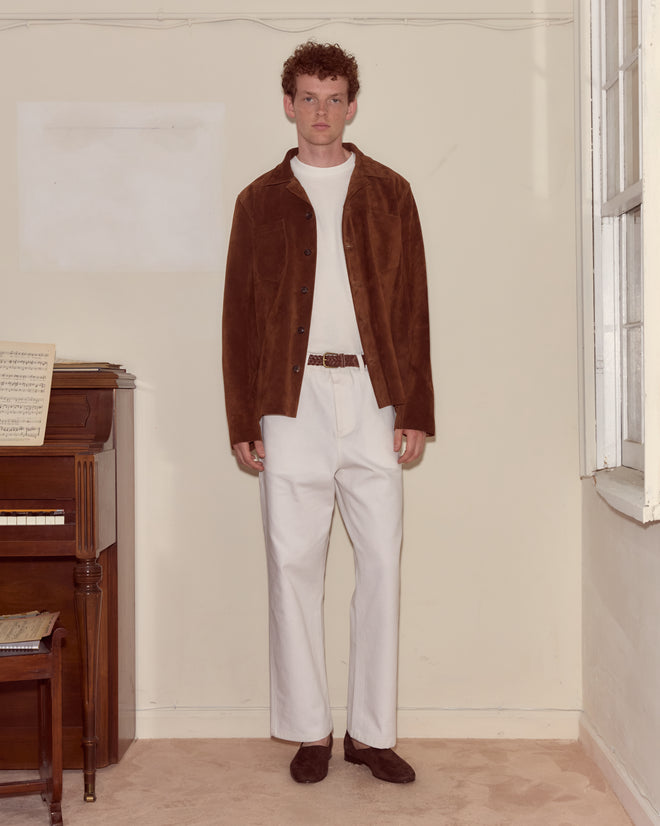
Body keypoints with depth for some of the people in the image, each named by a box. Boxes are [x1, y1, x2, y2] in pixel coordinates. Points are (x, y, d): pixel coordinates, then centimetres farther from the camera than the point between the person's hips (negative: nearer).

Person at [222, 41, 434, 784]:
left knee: (381, 563, 0)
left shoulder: (388, 194, 10)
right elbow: (239, 314, 6)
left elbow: (412, 307, 7)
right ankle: (309, 730, 15)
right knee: (293, 564, 2)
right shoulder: (261, 200, 9)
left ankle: (372, 731, 13)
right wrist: (243, 422, 0)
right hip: (293, 399, 0)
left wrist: (415, 411, -1)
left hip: (372, 398, 1)